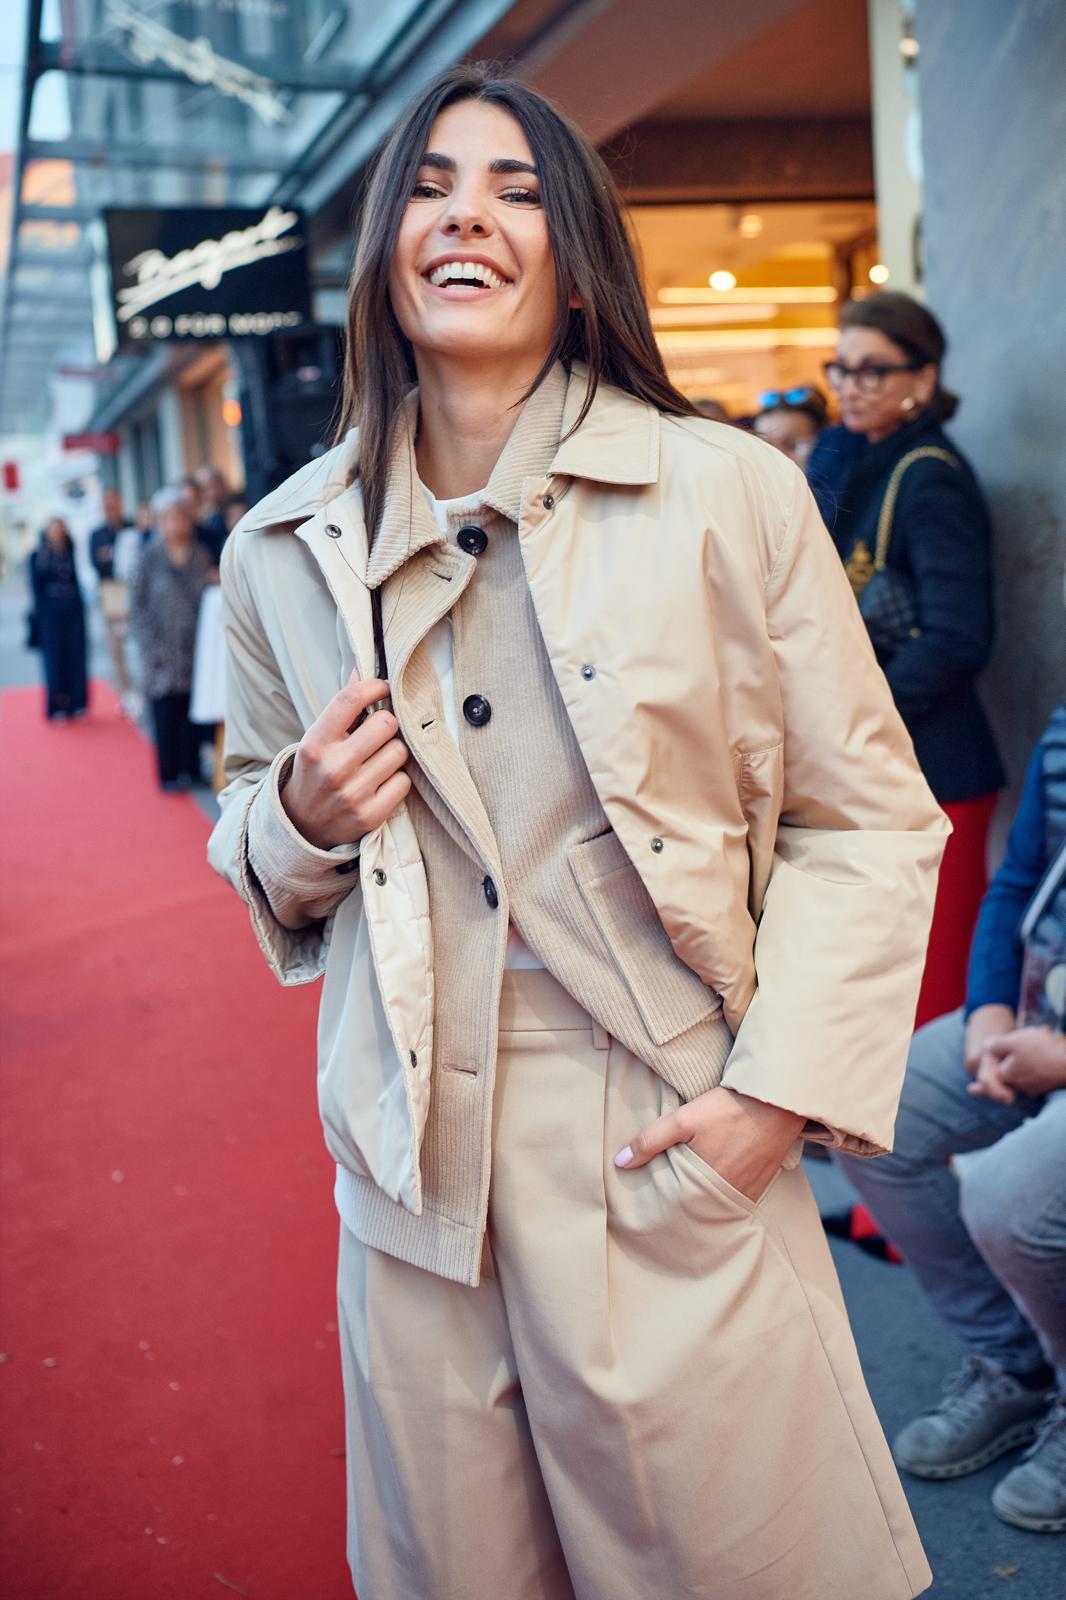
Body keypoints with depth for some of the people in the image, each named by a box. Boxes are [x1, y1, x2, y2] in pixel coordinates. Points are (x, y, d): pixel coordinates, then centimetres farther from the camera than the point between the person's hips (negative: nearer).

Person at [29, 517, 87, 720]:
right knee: (54, 657, -1)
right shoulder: (38, 556, 1)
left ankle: (76, 703, 9)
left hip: (74, 611, 3)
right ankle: (57, 706, 4)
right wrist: (40, 615, -7)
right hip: (51, 613, -3)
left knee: (75, 656, 2)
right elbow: (36, 587, -1)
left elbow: (76, 582, 12)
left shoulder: (69, 554, 12)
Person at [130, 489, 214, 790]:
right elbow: (138, 605, -1)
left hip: (195, 649, 2)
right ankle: (169, 775, 3)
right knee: (166, 714, -3)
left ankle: (191, 770, 13)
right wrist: (151, 649, -7)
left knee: (192, 712, 3)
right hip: (164, 650, -2)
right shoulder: (150, 557, 0)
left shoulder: (201, 556, 7)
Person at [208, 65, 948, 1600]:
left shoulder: (733, 496, -7)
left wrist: (783, 1092, -11)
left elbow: (869, 819, -2)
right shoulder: (285, 552, 4)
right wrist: (302, 820, -6)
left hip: (674, 1150, -2)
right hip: (417, 1174, 3)